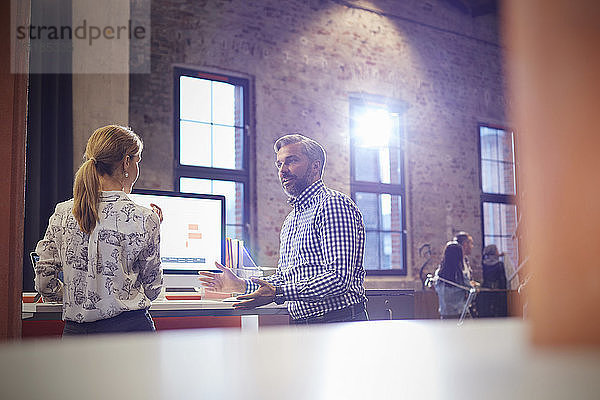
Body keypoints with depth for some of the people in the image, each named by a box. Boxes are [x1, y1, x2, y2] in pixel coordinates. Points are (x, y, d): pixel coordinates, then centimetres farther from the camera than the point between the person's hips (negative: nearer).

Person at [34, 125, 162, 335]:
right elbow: (152, 290, 2)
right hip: (129, 328, -4)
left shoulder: (62, 214, 1)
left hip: (75, 332, 4)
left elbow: (44, 283, 6)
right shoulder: (144, 219, -9)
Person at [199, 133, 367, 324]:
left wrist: (277, 293, -23)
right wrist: (240, 285, 13)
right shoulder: (290, 221, 22)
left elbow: (339, 279, -18)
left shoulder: (334, 204, -8)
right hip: (300, 325, 7)